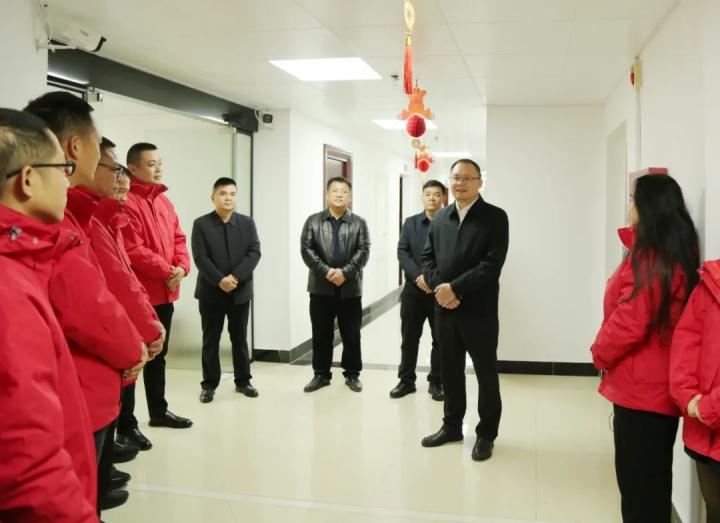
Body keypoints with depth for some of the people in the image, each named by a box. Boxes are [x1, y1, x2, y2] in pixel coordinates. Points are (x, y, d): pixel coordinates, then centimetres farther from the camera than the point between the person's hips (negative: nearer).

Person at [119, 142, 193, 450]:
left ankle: (158, 411, 34)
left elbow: (178, 238, 13)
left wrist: (182, 267, -5)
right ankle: (126, 425, 8)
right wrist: (167, 270, -15)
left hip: (165, 293, 9)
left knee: (158, 355, 20)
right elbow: (132, 250, -21)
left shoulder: (164, 201, 13)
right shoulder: (126, 202, -15)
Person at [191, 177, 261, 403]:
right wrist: (220, 280, -21)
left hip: (240, 291, 2)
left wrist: (236, 277, -17)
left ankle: (243, 381, 22)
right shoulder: (201, 224, -2)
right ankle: (209, 384, 14)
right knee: (210, 340, 6)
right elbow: (200, 257, -10)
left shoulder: (247, 223, 5)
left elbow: (254, 252, -5)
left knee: (240, 338, 11)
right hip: (211, 292, -2)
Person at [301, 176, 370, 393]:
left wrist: (345, 272, -18)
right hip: (320, 287, 0)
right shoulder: (313, 221, 6)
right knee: (321, 334, 7)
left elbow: (363, 251, -4)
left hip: (350, 288, 0)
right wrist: (326, 271, -16)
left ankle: (352, 374, 19)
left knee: (351, 335, 7)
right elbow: (306, 249, -4)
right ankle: (321, 374, 20)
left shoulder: (359, 223, 6)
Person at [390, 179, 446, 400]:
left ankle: (436, 382, 19)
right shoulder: (410, 223, 8)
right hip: (413, 289, 2)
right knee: (409, 337, 9)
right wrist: (419, 276, -15)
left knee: (441, 339, 6)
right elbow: (402, 252, -1)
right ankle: (406, 380, 20)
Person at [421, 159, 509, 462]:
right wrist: (439, 288, -9)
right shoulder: (439, 218, 12)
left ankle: (486, 434, 20)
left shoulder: (495, 217, -5)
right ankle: (452, 426, 30)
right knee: (450, 371, 15)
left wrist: (454, 287, -18)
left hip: (479, 311, -5)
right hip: (444, 309, 5)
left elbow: (492, 264, -15)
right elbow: (427, 257, 9)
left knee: (486, 374, 6)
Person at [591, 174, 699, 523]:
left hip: (640, 388, -10)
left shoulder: (649, 259, -21)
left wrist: (600, 353, -7)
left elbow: (629, 322, -21)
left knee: (638, 483, 2)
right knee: (653, 479, 20)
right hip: (660, 386, 10)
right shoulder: (678, 252, 8)